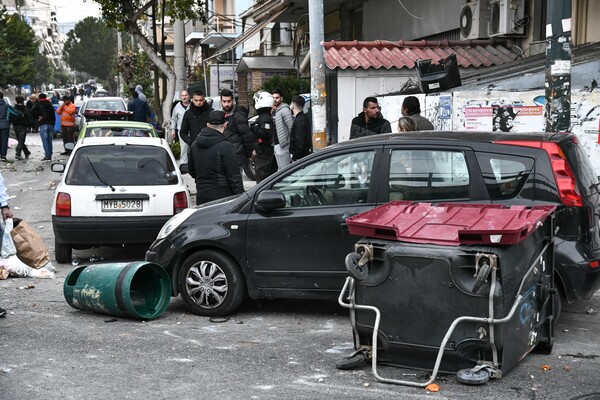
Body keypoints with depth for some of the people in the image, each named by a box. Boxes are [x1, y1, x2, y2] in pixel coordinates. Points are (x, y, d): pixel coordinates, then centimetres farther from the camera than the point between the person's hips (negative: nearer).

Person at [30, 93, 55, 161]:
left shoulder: (38, 104, 3)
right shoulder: (50, 105, 18)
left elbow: (32, 111, -13)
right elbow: (53, 116, 19)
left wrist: (37, 118, -2)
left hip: (43, 124, -5)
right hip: (50, 124, 5)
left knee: (44, 140, -8)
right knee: (49, 140, 10)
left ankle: (47, 155, -16)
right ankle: (49, 155, 13)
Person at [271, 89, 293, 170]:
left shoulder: (284, 110, -13)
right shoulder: (274, 111, 16)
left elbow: (291, 127, -19)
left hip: (283, 145, -10)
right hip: (276, 145, 10)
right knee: (280, 169, 17)